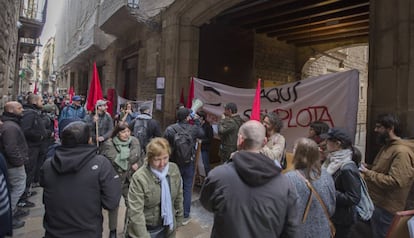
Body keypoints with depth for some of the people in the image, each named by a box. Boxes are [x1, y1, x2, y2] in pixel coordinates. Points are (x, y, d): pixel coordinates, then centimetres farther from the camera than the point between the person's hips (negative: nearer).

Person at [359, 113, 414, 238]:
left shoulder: (401, 151, -22)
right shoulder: (388, 146, 11)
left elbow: (395, 181, -30)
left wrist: (368, 173, -25)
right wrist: (367, 167, 4)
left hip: (385, 208, -9)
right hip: (376, 202, 9)